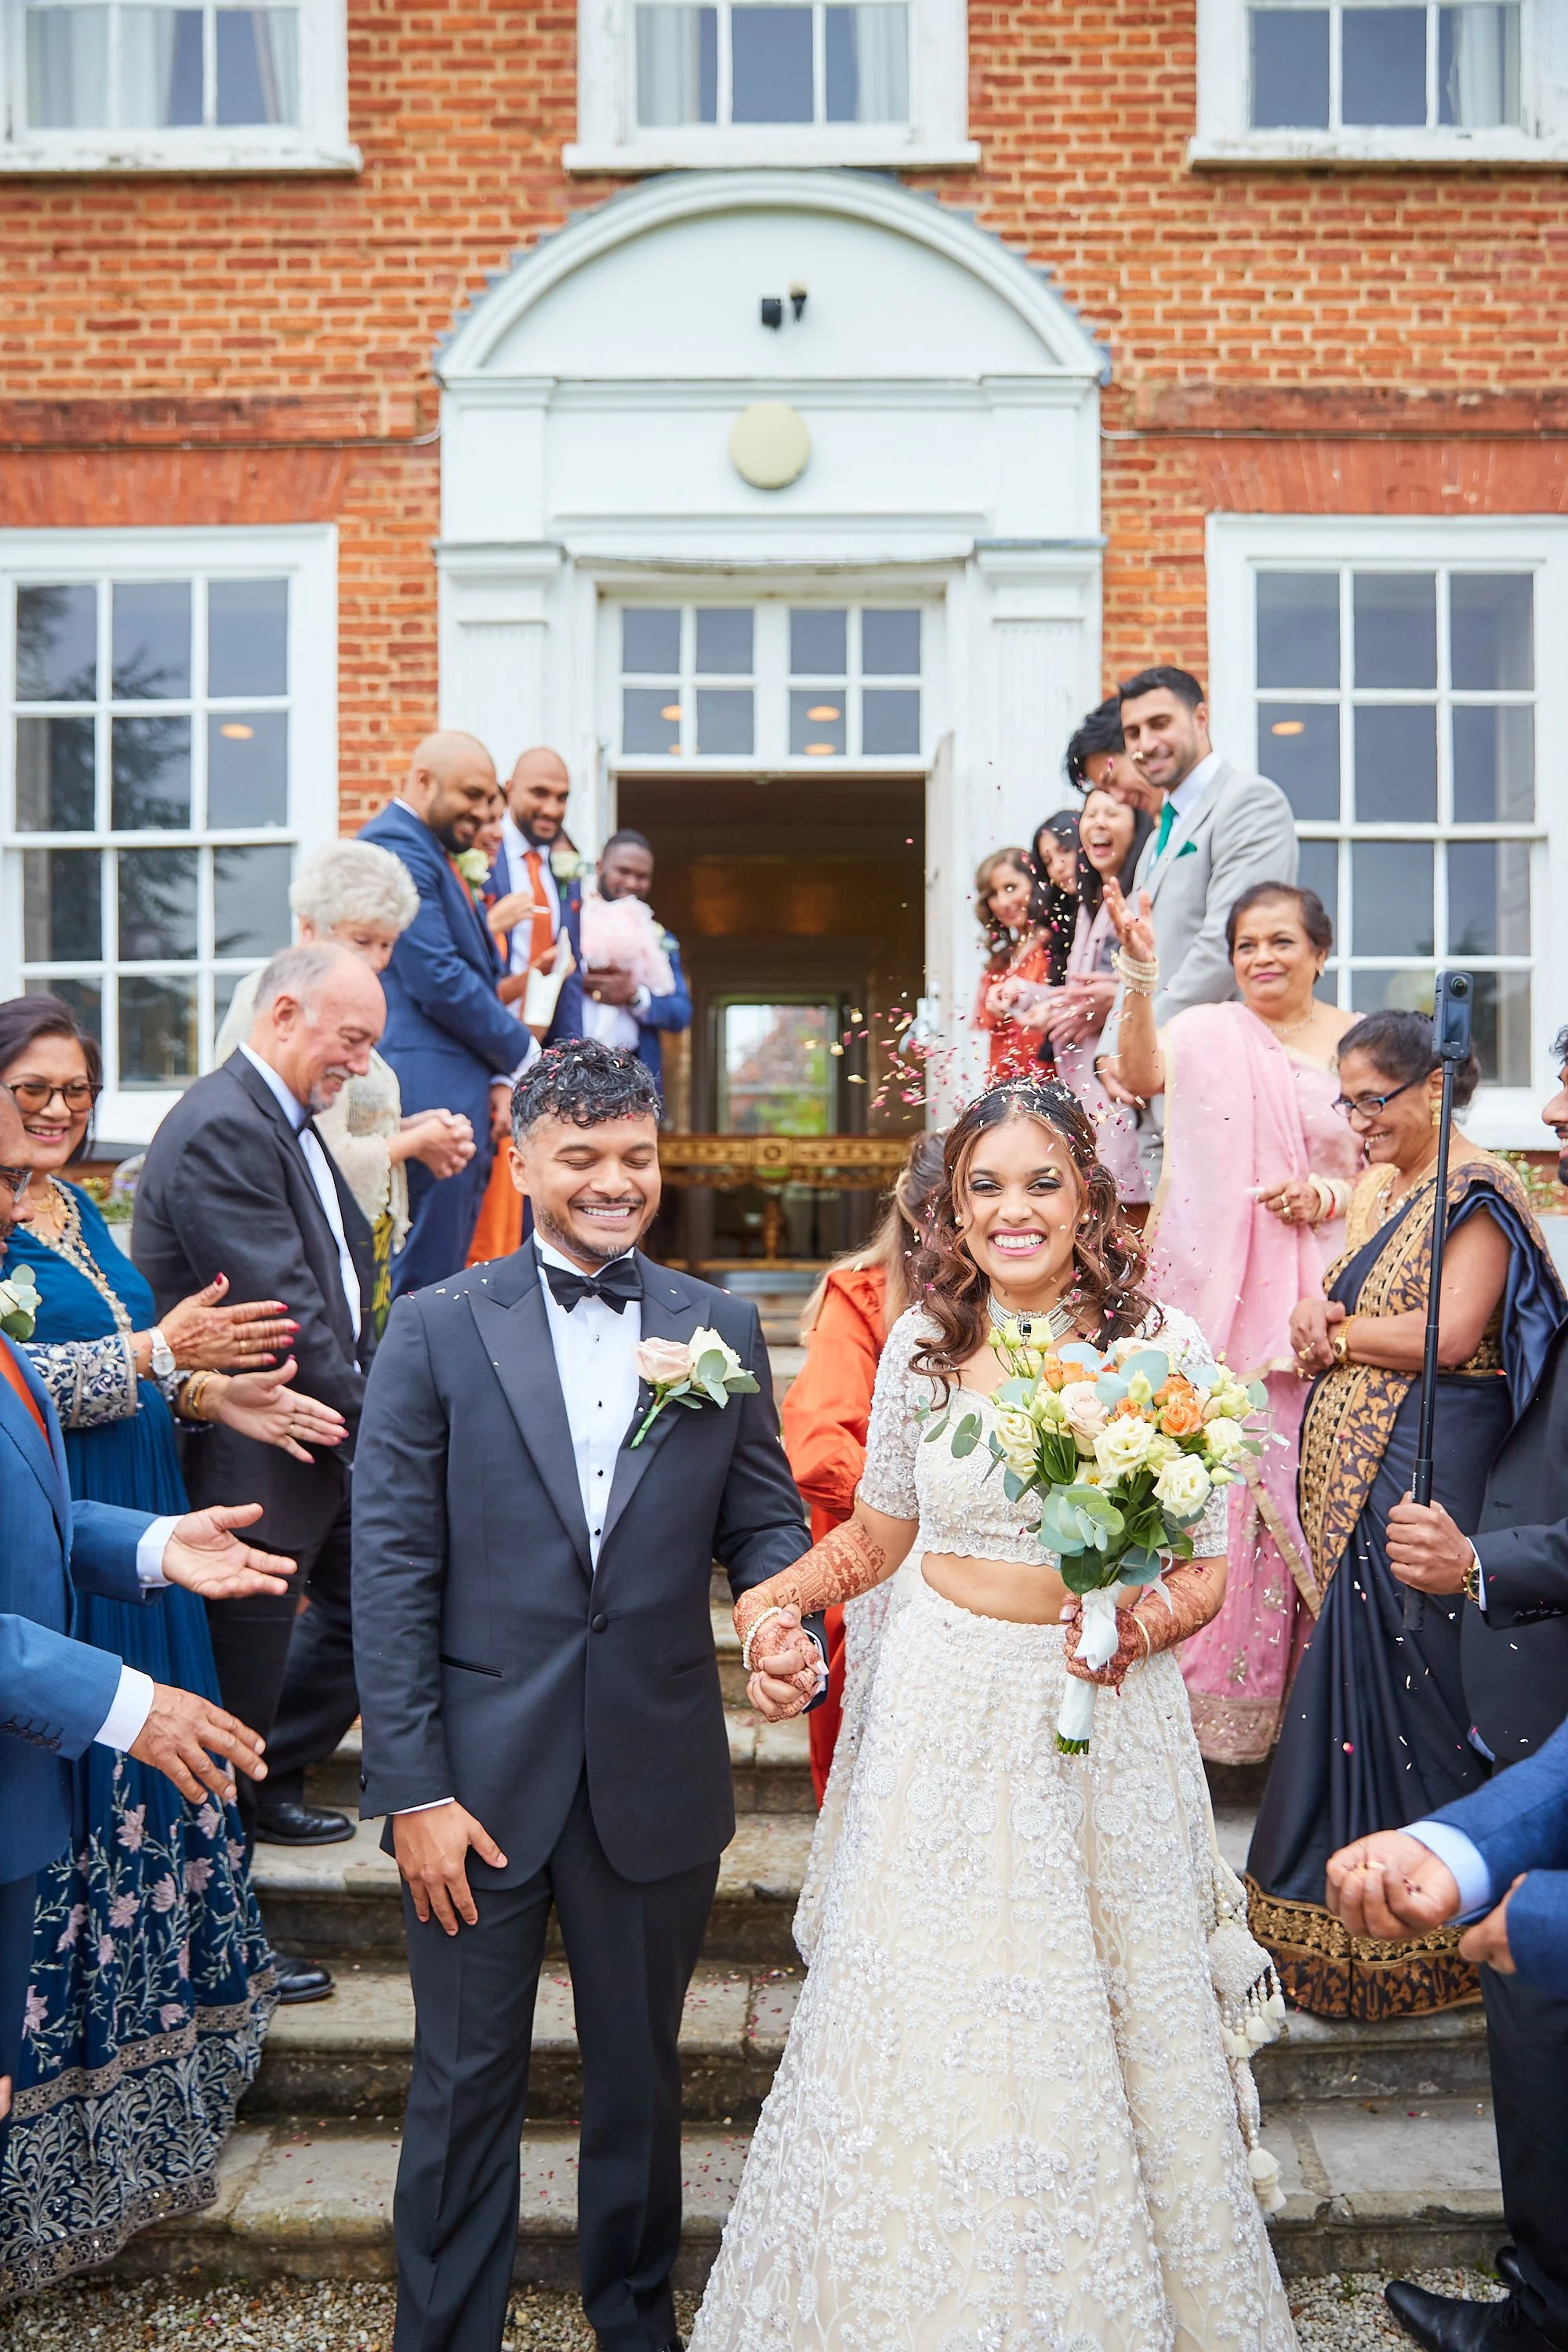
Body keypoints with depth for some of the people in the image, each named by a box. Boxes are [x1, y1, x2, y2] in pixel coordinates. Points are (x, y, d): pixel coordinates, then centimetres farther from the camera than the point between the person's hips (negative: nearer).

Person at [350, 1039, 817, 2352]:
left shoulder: (720, 1330, 1)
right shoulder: (435, 1331, -5)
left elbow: (765, 1518, 5)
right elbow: (393, 1571, -8)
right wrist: (413, 1789, -11)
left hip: (658, 1776, 2)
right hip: (480, 1775, -2)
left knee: (640, 2072, 21)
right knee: (466, 2084, 13)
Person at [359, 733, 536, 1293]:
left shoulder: (436, 855, 22)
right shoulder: (395, 845, -9)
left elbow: (476, 974, 22)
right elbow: (439, 979, -17)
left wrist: (499, 1075, 8)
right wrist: (522, 1057, -7)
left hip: (464, 1091, 10)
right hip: (430, 1093, -10)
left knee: (449, 1267, 11)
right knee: (424, 1280, -6)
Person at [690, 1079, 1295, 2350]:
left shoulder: (1163, 1344, -8)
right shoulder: (922, 1341, -2)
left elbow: (1207, 1568, -2)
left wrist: (1147, 1621, -22)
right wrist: (775, 1600, -4)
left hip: (1106, 1718, -1)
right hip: (944, 1713, 2)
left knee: (1103, 2028, 12)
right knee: (923, 2034, 10)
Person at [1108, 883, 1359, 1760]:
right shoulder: (1210, 1032, 3)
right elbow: (1145, 1076, -19)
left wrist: (1329, 1197, -8)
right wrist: (1143, 973, -32)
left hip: (1319, 1300, 1)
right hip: (1223, 1298, -1)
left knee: (1306, 1487, 3)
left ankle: (1300, 1684, 20)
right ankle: (1213, 1683, 13)